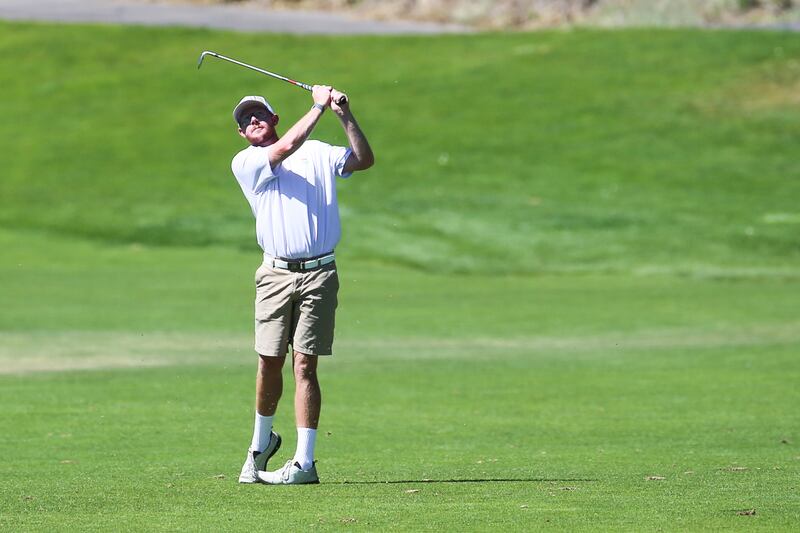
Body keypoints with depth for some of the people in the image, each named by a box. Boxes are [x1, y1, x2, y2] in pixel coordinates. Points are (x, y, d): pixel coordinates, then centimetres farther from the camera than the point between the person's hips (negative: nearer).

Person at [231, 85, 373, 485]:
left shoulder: (318, 153, 14)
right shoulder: (245, 163, 6)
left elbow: (364, 160, 5)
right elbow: (285, 148, -10)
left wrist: (346, 117, -6)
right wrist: (319, 107, -3)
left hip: (318, 273, 0)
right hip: (276, 273, 0)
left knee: (304, 365, -6)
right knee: (269, 362, 1)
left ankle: (304, 461, -7)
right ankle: (261, 441, 25)